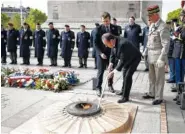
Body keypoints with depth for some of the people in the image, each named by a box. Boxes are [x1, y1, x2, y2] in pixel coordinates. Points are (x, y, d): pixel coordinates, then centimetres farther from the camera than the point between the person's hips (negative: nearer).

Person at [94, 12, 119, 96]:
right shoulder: (98, 29, -6)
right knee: (100, 71, -4)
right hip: (101, 53, -3)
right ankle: (98, 88, 5)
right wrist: (100, 53, -17)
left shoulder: (114, 28, 2)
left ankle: (110, 85, 32)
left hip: (112, 53, 3)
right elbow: (95, 42, -7)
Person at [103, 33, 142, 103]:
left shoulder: (122, 44, -40)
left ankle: (125, 97, -3)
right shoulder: (115, 41, -14)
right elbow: (113, 53, 3)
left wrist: (113, 72, -36)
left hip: (134, 58, -9)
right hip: (127, 58, 9)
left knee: (128, 76, -14)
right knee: (124, 74, 19)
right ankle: (123, 90, 39)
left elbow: (122, 61, -37)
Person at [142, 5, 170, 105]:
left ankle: (159, 97, 15)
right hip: (151, 56, 8)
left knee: (159, 78, 3)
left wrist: (161, 59, -22)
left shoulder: (163, 27, -16)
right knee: (151, 77, 17)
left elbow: (166, 45, -19)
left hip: (159, 57, -8)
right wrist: (145, 52, 18)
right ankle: (151, 93, 31)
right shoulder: (152, 26, 10)